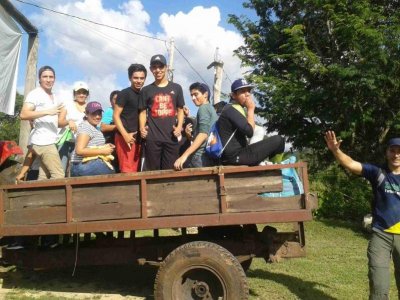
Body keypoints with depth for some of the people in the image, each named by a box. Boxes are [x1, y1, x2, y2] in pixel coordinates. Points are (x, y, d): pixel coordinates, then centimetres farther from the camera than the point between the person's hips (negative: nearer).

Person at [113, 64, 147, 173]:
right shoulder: (124, 93, -3)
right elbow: (116, 116, -7)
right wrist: (125, 135, -17)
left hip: (138, 138, 7)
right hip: (125, 137, -6)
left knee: (136, 170, 9)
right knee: (127, 170, -11)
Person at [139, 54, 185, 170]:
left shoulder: (176, 88, 11)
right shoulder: (146, 90, 10)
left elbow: (180, 110, 14)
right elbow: (143, 112, 11)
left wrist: (179, 126, -2)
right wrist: (142, 128, -6)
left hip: (171, 137, 1)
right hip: (152, 137, 0)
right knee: (153, 171, 3)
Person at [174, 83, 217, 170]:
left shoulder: (203, 108, -5)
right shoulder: (212, 109, 22)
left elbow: (203, 134, -19)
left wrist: (184, 155, -24)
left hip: (201, 156, -9)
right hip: (211, 156, 9)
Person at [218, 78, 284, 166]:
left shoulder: (238, 108, 18)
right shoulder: (231, 109, -12)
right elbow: (249, 131, -21)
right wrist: (250, 109, -12)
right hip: (235, 156, -10)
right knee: (278, 140, -13)